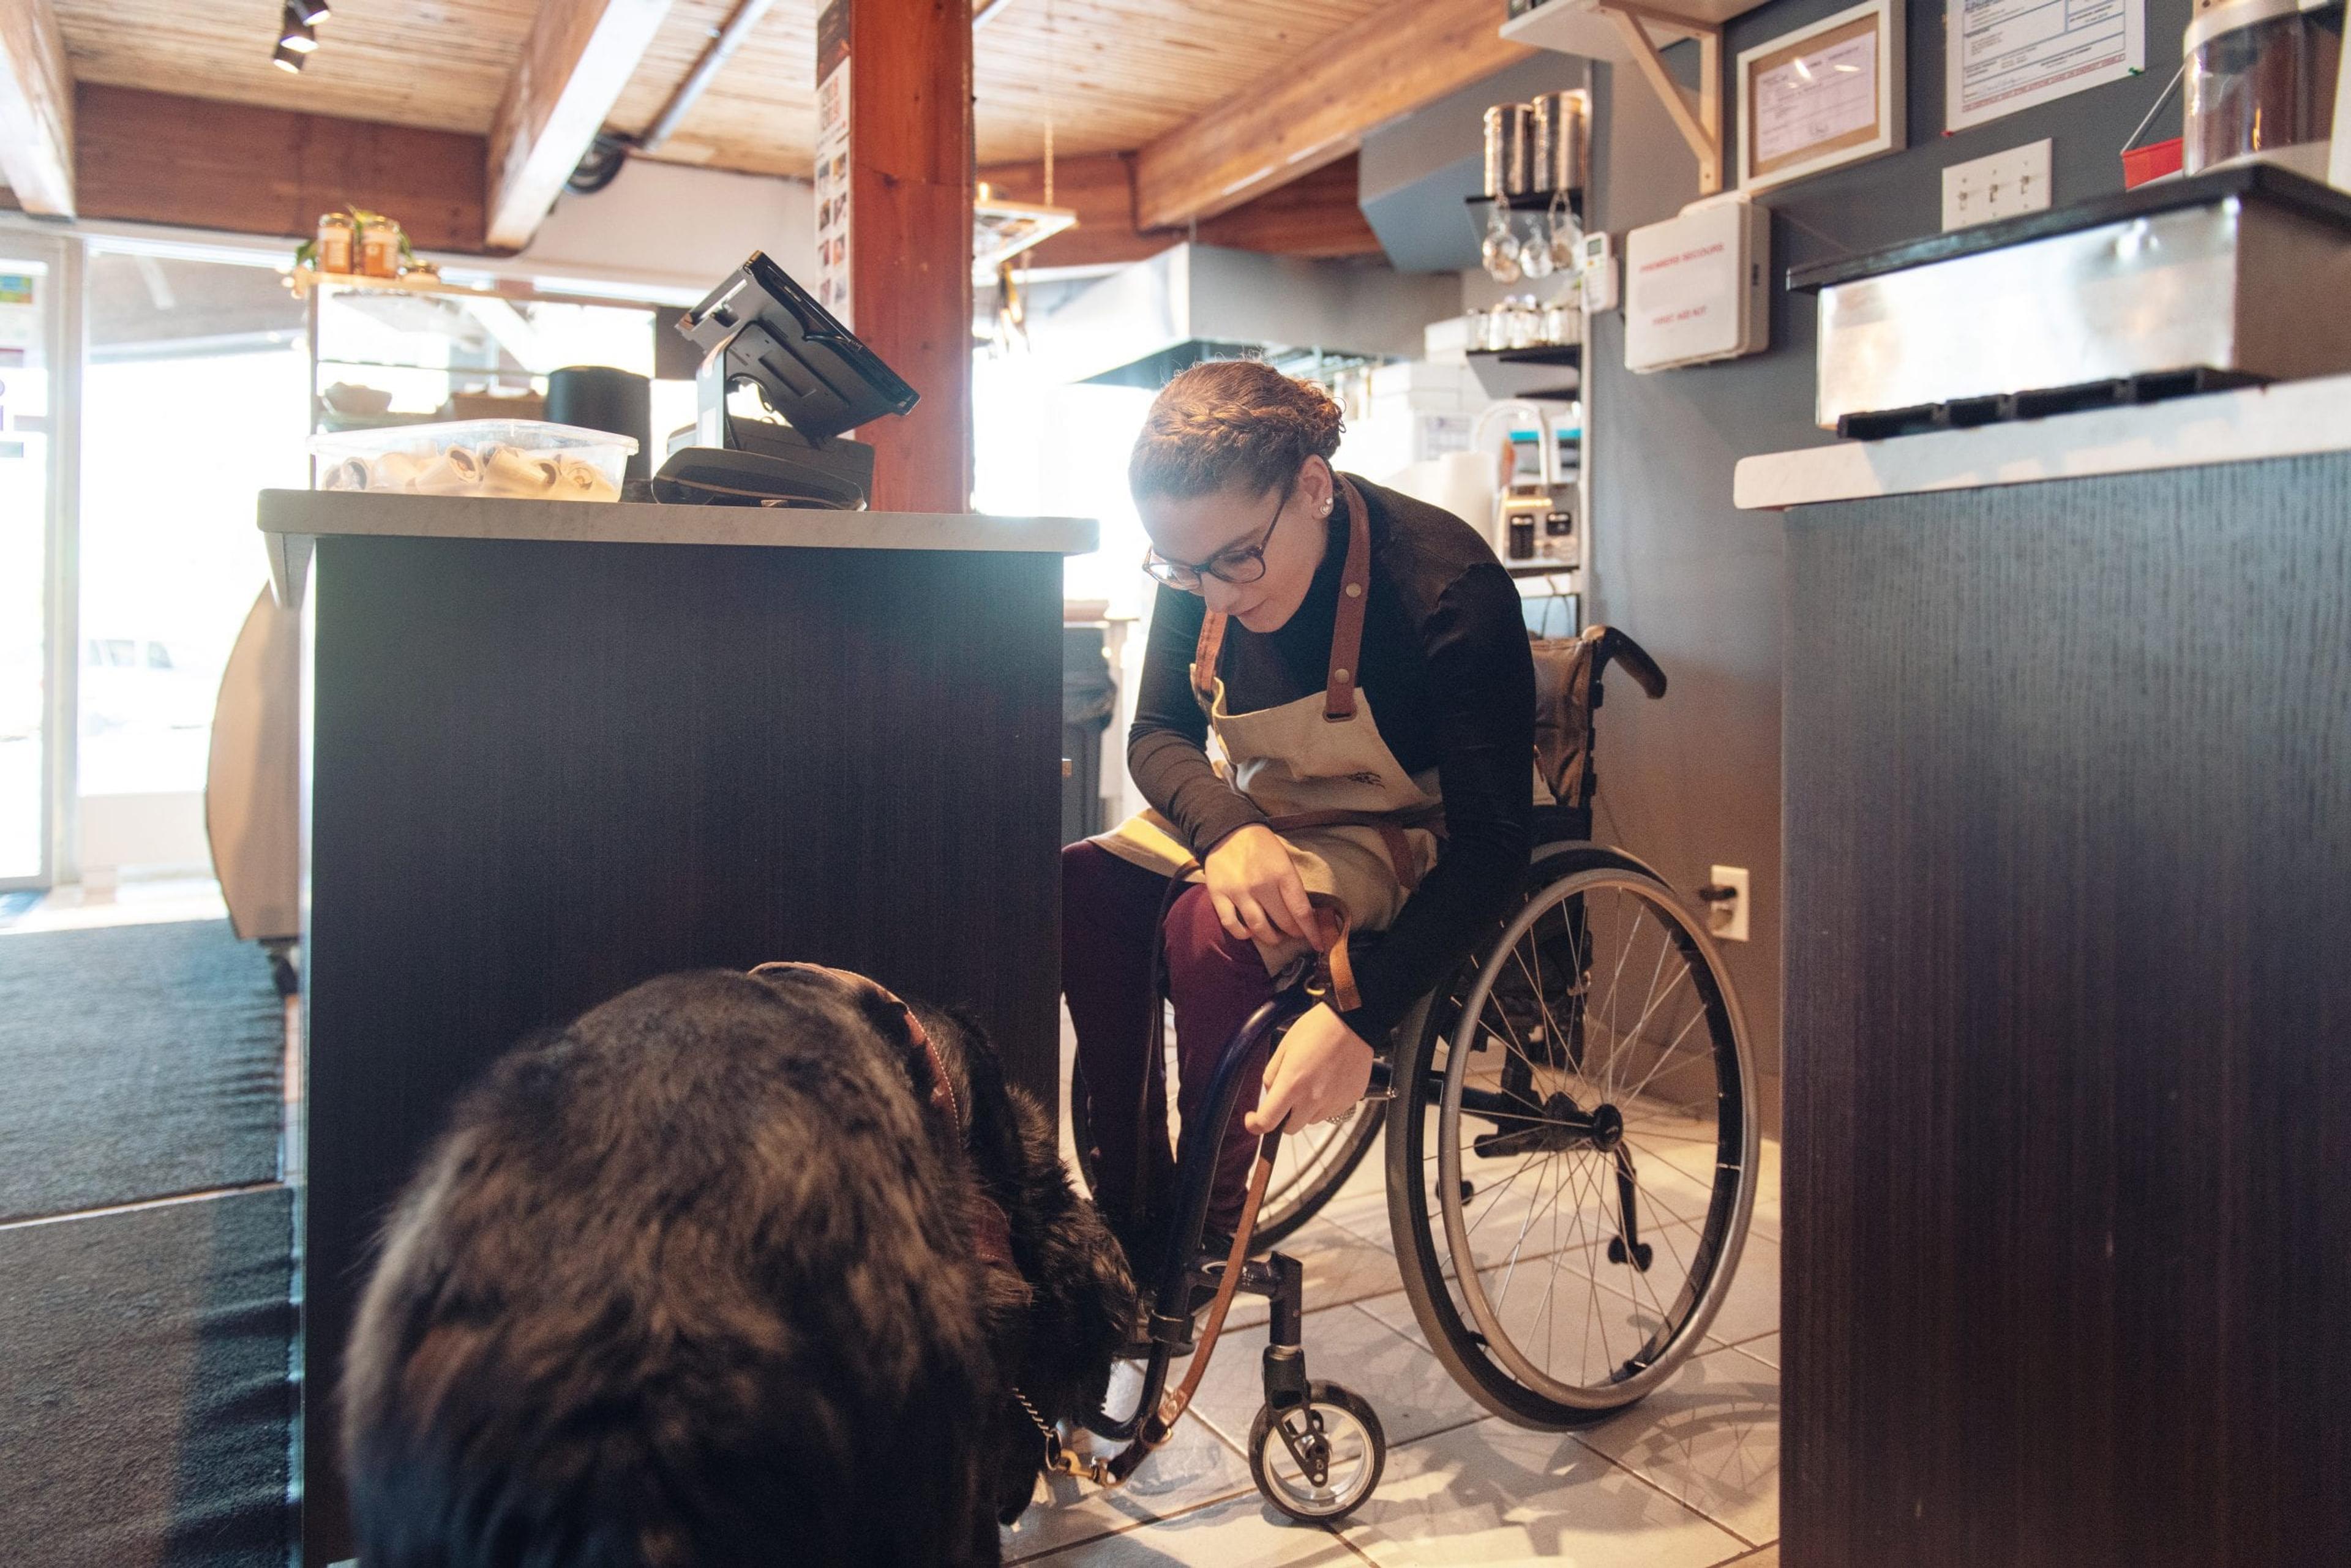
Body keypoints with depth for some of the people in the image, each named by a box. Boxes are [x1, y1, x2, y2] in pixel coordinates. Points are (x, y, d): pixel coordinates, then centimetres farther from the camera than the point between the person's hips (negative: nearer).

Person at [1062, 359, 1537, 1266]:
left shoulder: (1449, 591, -28)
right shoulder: (1200, 577, -12)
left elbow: (1491, 848, -30)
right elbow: (1157, 734, -4)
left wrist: (1357, 1020, -42)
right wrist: (1227, 830, -28)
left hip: (1402, 834, -5)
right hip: (1261, 812, 6)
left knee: (1209, 929, -32)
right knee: (1078, 888, -20)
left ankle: (1208, 1241, -12)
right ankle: (1132, 1205, -7)